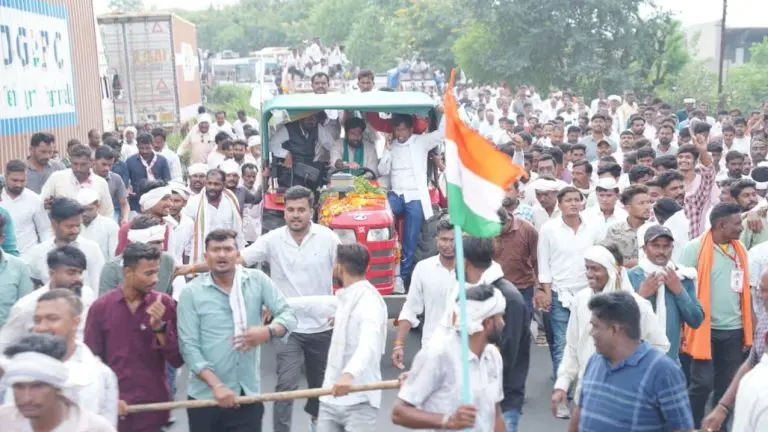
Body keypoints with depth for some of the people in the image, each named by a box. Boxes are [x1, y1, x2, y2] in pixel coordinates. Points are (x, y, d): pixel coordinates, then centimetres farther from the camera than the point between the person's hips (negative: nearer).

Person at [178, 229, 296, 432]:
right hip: (205, 396, -1)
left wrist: (268, 332, -25)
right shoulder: (191, 292, -4)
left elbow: (288, 315, -2)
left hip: (248, 394, 1)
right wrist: (217, 385, -18)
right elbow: (188, 345, -8)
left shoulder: (257, 280, 1)